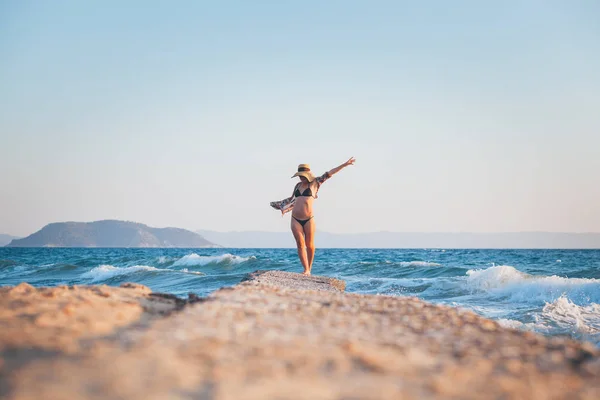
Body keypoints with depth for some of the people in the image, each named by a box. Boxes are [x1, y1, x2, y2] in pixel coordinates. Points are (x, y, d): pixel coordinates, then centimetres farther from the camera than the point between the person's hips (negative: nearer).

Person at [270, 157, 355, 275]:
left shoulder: (314, 183, 5)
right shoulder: (298, 185, 16)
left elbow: (329, 174, 0)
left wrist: (345, 164, -2)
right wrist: (284, 207, 38)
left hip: (309, 219, -3)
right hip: (295, 220, 3)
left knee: (309, 245, 3)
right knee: (300, 244, -6)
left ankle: (309, 269, 16)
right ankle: (306, 270, -6)